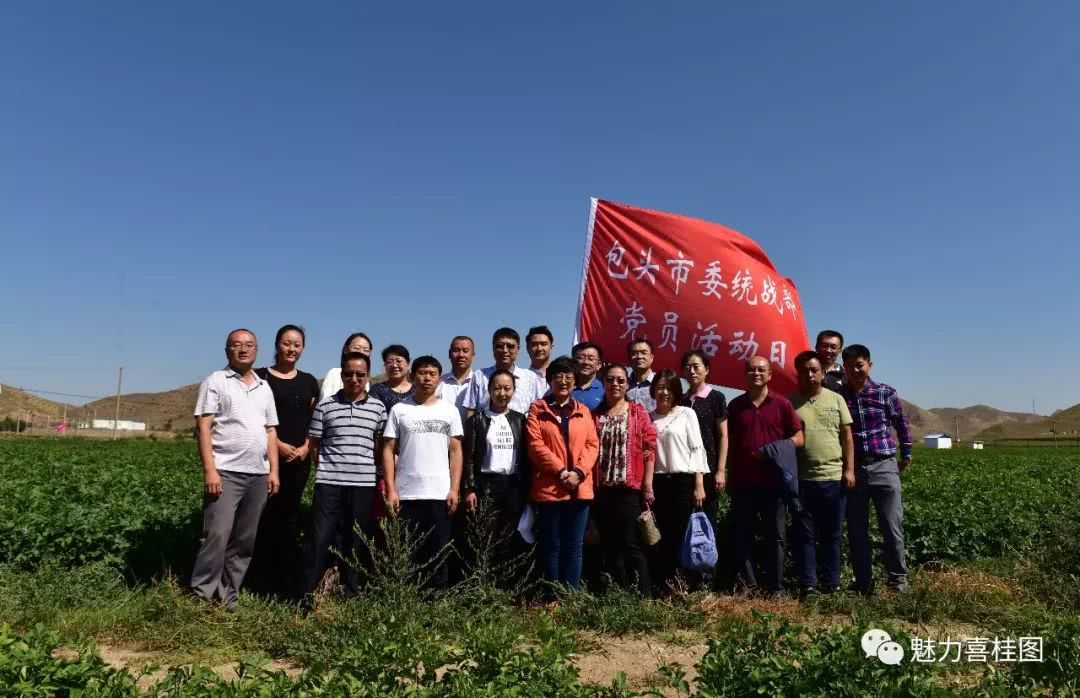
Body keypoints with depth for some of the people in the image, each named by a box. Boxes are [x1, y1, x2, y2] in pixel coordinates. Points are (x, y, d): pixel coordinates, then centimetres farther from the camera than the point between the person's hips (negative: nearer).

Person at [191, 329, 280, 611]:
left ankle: (228, 595, 17)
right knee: (217, 536, -10)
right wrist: (209, 470, -15)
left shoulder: (264, 388, 17)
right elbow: (203, 428, -6)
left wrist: (274, 470, 8)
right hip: (225, 472, -5)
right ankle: (201, 595, 2)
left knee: (245, 541, 8)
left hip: (258, 475, 5)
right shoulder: (215, 381, 1)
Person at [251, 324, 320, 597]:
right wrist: (278, 445, -14)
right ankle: (261, 580, 6)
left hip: (300, 459, 4)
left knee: (290, 517, 8)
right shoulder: (261, 376, 1)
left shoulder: (309, 381, 13)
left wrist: (306, 448, -3)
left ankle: (288, 581, 16)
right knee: (265, 516, -3)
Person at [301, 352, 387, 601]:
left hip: (364, 483, 2)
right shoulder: (325, 406, 1)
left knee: (356, 540, 10)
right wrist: (325, 467, 2)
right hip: (329, 482, -1)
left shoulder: (378, 407, 6)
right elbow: (313, 444, 6)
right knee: (320, 538, -1)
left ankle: (351, 594, 22)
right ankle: (307, 594, 11)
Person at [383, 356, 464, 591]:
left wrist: (455, 489, -3)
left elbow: (456, 451, 6)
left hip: (440, 494, 1)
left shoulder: (450, 411, 8)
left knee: (438, 552, 5)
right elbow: (388, 450, 3)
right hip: (405, 494, 0)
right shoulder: (399, 410, 5)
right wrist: (391, 490, -5)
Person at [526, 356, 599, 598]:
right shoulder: (537, 409, 5)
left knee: (574, 547, 7)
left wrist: (579, 472, -10)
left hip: (579, 489, 3)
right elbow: (535, 444, -6)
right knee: (551, 547, 4)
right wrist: (560, 470, -14)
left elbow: (592, 444, 5)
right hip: (548, 488, -2)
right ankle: (553, 598, 13)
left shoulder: (583, 411, 13)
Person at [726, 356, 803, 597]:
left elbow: (799, 438, 3)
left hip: (773, 481, -2)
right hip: (742, 482, 2)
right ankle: (746, 585, 15)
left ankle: (776, 588, 16)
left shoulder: (782, 404, 2)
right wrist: (728, 477, 9)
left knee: (775, 536, 7)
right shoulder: (735, 405, 8)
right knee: (743, 536, 5)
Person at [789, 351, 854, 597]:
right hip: (802, 479, -2)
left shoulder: (836, 399, 8)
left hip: (834, 477, 2)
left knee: (832, 534, 10)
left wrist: (849, 469, 0)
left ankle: (831, 583, 21)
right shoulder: (790, 402, 2)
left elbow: (847, 437, 7)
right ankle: (807, 584, 11)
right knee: (805, 534, 3)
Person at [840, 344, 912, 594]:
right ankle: (863, 583, 18)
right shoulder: (838, 395, 1)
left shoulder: (886, 392, 1)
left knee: (892, 527, -1)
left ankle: (898, 579, 17)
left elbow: (901, 424, 13)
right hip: (852, 469, 1)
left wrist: (906, 454, 17)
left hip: (884, 467, -1)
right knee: (856, 530, 7)